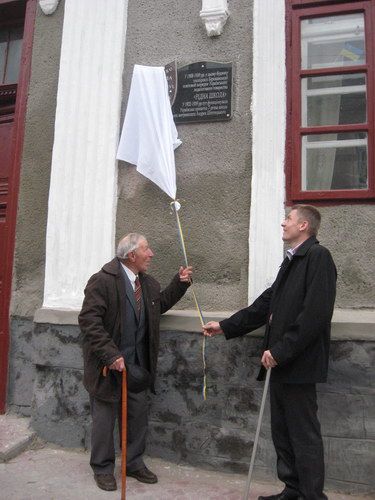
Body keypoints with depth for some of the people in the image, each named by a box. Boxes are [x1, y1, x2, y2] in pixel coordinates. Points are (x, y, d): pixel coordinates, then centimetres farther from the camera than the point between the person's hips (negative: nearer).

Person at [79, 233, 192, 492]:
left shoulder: (148, 283, 5)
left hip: (137, 363, 7)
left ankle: (134, 463, 35)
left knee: (139, 415, 15)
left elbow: (160, 304, 21)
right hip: (108, 365, -6)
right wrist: (111, 355, -27)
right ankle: (103, 468, 30)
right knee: (105, 417, 10)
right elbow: (89, 320, -22)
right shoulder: (103, 281, -19)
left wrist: (180, 283, 7)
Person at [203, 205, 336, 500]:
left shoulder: (318, 256, -11)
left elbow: (314, 313, -21)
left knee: (304, 434, 3)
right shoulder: (292, 260, 16)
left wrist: (280, 350, -20)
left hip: (298, 364, -9)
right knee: (282, 432, 18)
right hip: (280, 364, 9)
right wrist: (225, 326, 17)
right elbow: (266, 304, 18)